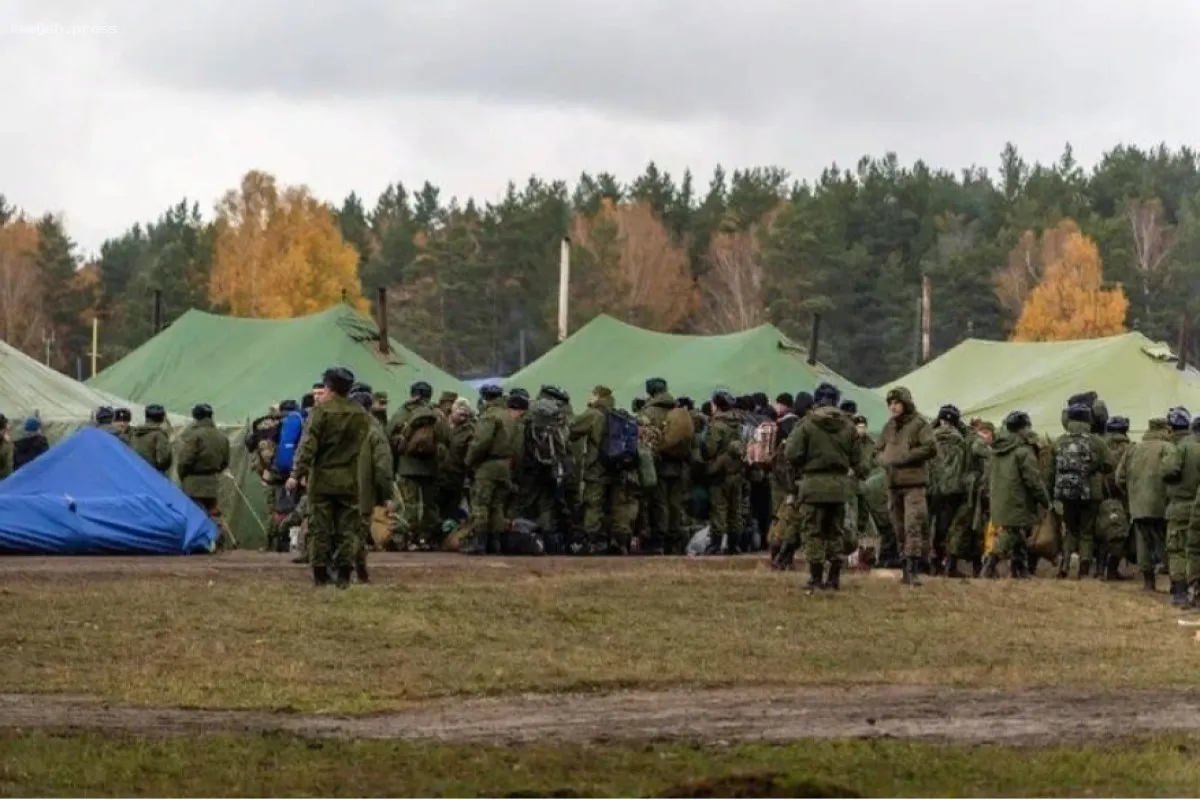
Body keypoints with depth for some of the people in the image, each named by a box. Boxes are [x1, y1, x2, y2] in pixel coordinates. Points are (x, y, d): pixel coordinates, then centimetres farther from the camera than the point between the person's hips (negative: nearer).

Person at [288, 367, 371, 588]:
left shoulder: (322, 410, -10)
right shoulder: (361, 414, 5)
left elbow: (309, 445, -14)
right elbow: (363, 447, 12)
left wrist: (297, 474, -13)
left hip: (322, 478, -3)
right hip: (350, 479, 4)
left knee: (320, 528, 3)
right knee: (347, 528, 7)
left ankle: (320, 574, 2)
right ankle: (344, 574, 2)